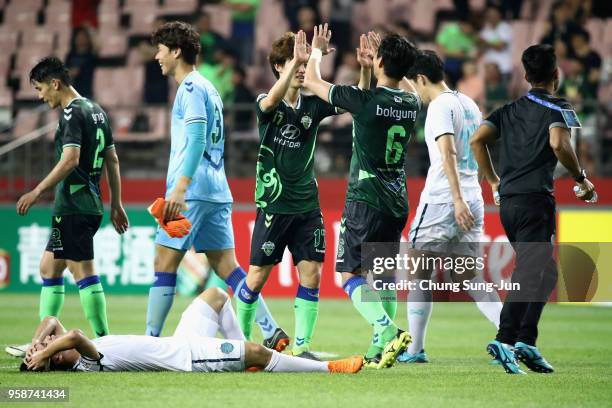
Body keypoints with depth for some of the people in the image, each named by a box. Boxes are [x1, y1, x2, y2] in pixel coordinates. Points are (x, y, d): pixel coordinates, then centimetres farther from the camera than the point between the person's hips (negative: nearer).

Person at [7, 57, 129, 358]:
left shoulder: (72, 113, -12)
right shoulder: (97, 111, 16)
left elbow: (70, 160, -22)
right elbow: (112, 160, 18)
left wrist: (37, 192, -19)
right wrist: (116, 205, 21)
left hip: (73, 206, -10)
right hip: (91, 204, 10)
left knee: (83, 272, -7)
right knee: (49, 267, 16)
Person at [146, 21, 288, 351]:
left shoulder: (191, 87, -8)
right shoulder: (207, 88, 21)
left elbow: (197, 139, -20)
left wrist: (180, 187, -26)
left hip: (193, 190, -9)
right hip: (217, 191, 9)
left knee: (164, 263, -5)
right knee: (225, 265, 5)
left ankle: (150, 341, -5)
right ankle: (272, 332, -3)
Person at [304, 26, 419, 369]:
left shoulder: (364, 100, -14)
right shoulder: (412, 104, 3)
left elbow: (312, 82, 1)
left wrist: (317, 51, 19)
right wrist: (383, 56, 39)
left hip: (365, 199, -6)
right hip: (398, 203, 6)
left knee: (351, 274, -5)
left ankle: (389, 330, -25)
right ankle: (380, 350, 13)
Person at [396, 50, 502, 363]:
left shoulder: (440, 106, -10)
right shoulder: (469, 104, 16)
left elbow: (447, 152, -22)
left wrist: (457, 199, -29)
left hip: (442, 201, -8)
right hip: (472, 201, 8)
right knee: (469, 278, 8)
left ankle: (415, 350, 7)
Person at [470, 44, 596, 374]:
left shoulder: (510, 110, 16)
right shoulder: (557, 108, -2)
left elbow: (477, 140, 7)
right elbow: (558, 143, -21)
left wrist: (493, 181, 15)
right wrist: (581, 179, -8)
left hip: (507, 201, 7)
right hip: (535, 199, -7)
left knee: (545, 272, 16)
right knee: (530, 275, -9)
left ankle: (526, 343, 9)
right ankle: (505, 340, -21)